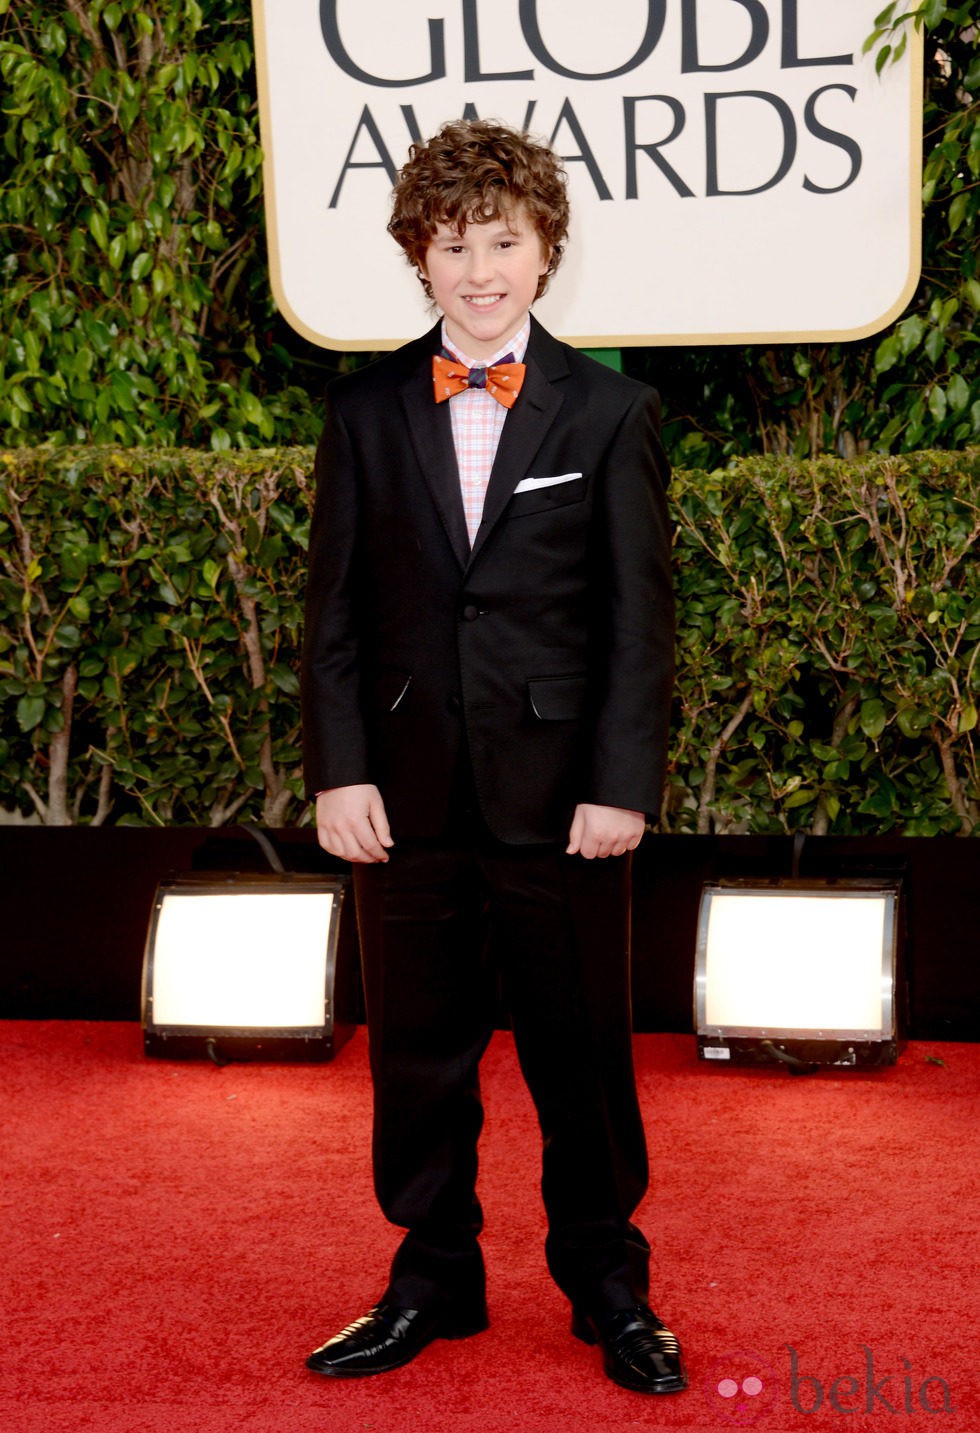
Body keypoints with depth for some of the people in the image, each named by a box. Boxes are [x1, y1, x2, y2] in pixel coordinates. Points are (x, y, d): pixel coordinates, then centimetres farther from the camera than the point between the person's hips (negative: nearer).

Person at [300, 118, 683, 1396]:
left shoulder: (611, 413, 0)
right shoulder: (365, 410, 5)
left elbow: (640, 616, -1)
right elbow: (334, 607, 6)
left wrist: (622, 784, -8)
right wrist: (338, 769, -3)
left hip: (559, 795, -2)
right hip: (409, 796, 2)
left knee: (582, 1051, 7)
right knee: (417, 1051, 10)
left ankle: (608, 1285, 25)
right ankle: (433, 1281, 28)